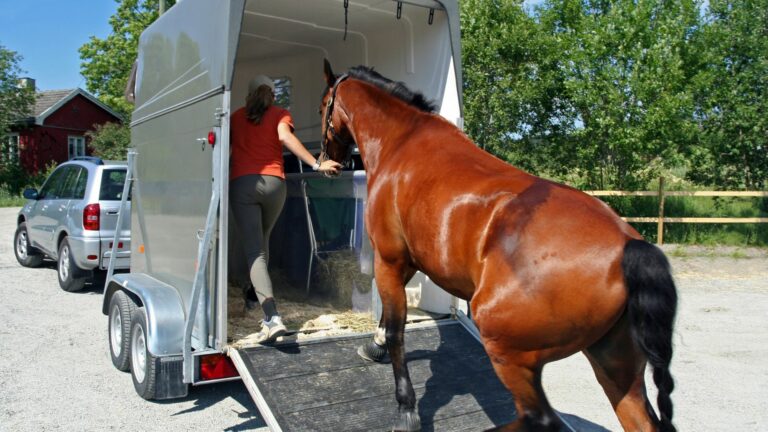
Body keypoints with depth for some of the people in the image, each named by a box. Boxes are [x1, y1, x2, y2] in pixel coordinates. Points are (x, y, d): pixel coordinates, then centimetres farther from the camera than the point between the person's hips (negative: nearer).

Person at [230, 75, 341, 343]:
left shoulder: (235, 117, 17)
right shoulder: (279, 114, 10)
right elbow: (285, 137, -10)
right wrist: (316, 165, -15)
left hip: (241, 183, -1)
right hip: (274, 183, 1)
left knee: (255, 251, -8)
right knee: (262, 240, 25)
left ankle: (272, 317, -23)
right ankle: (253, 295, 41)